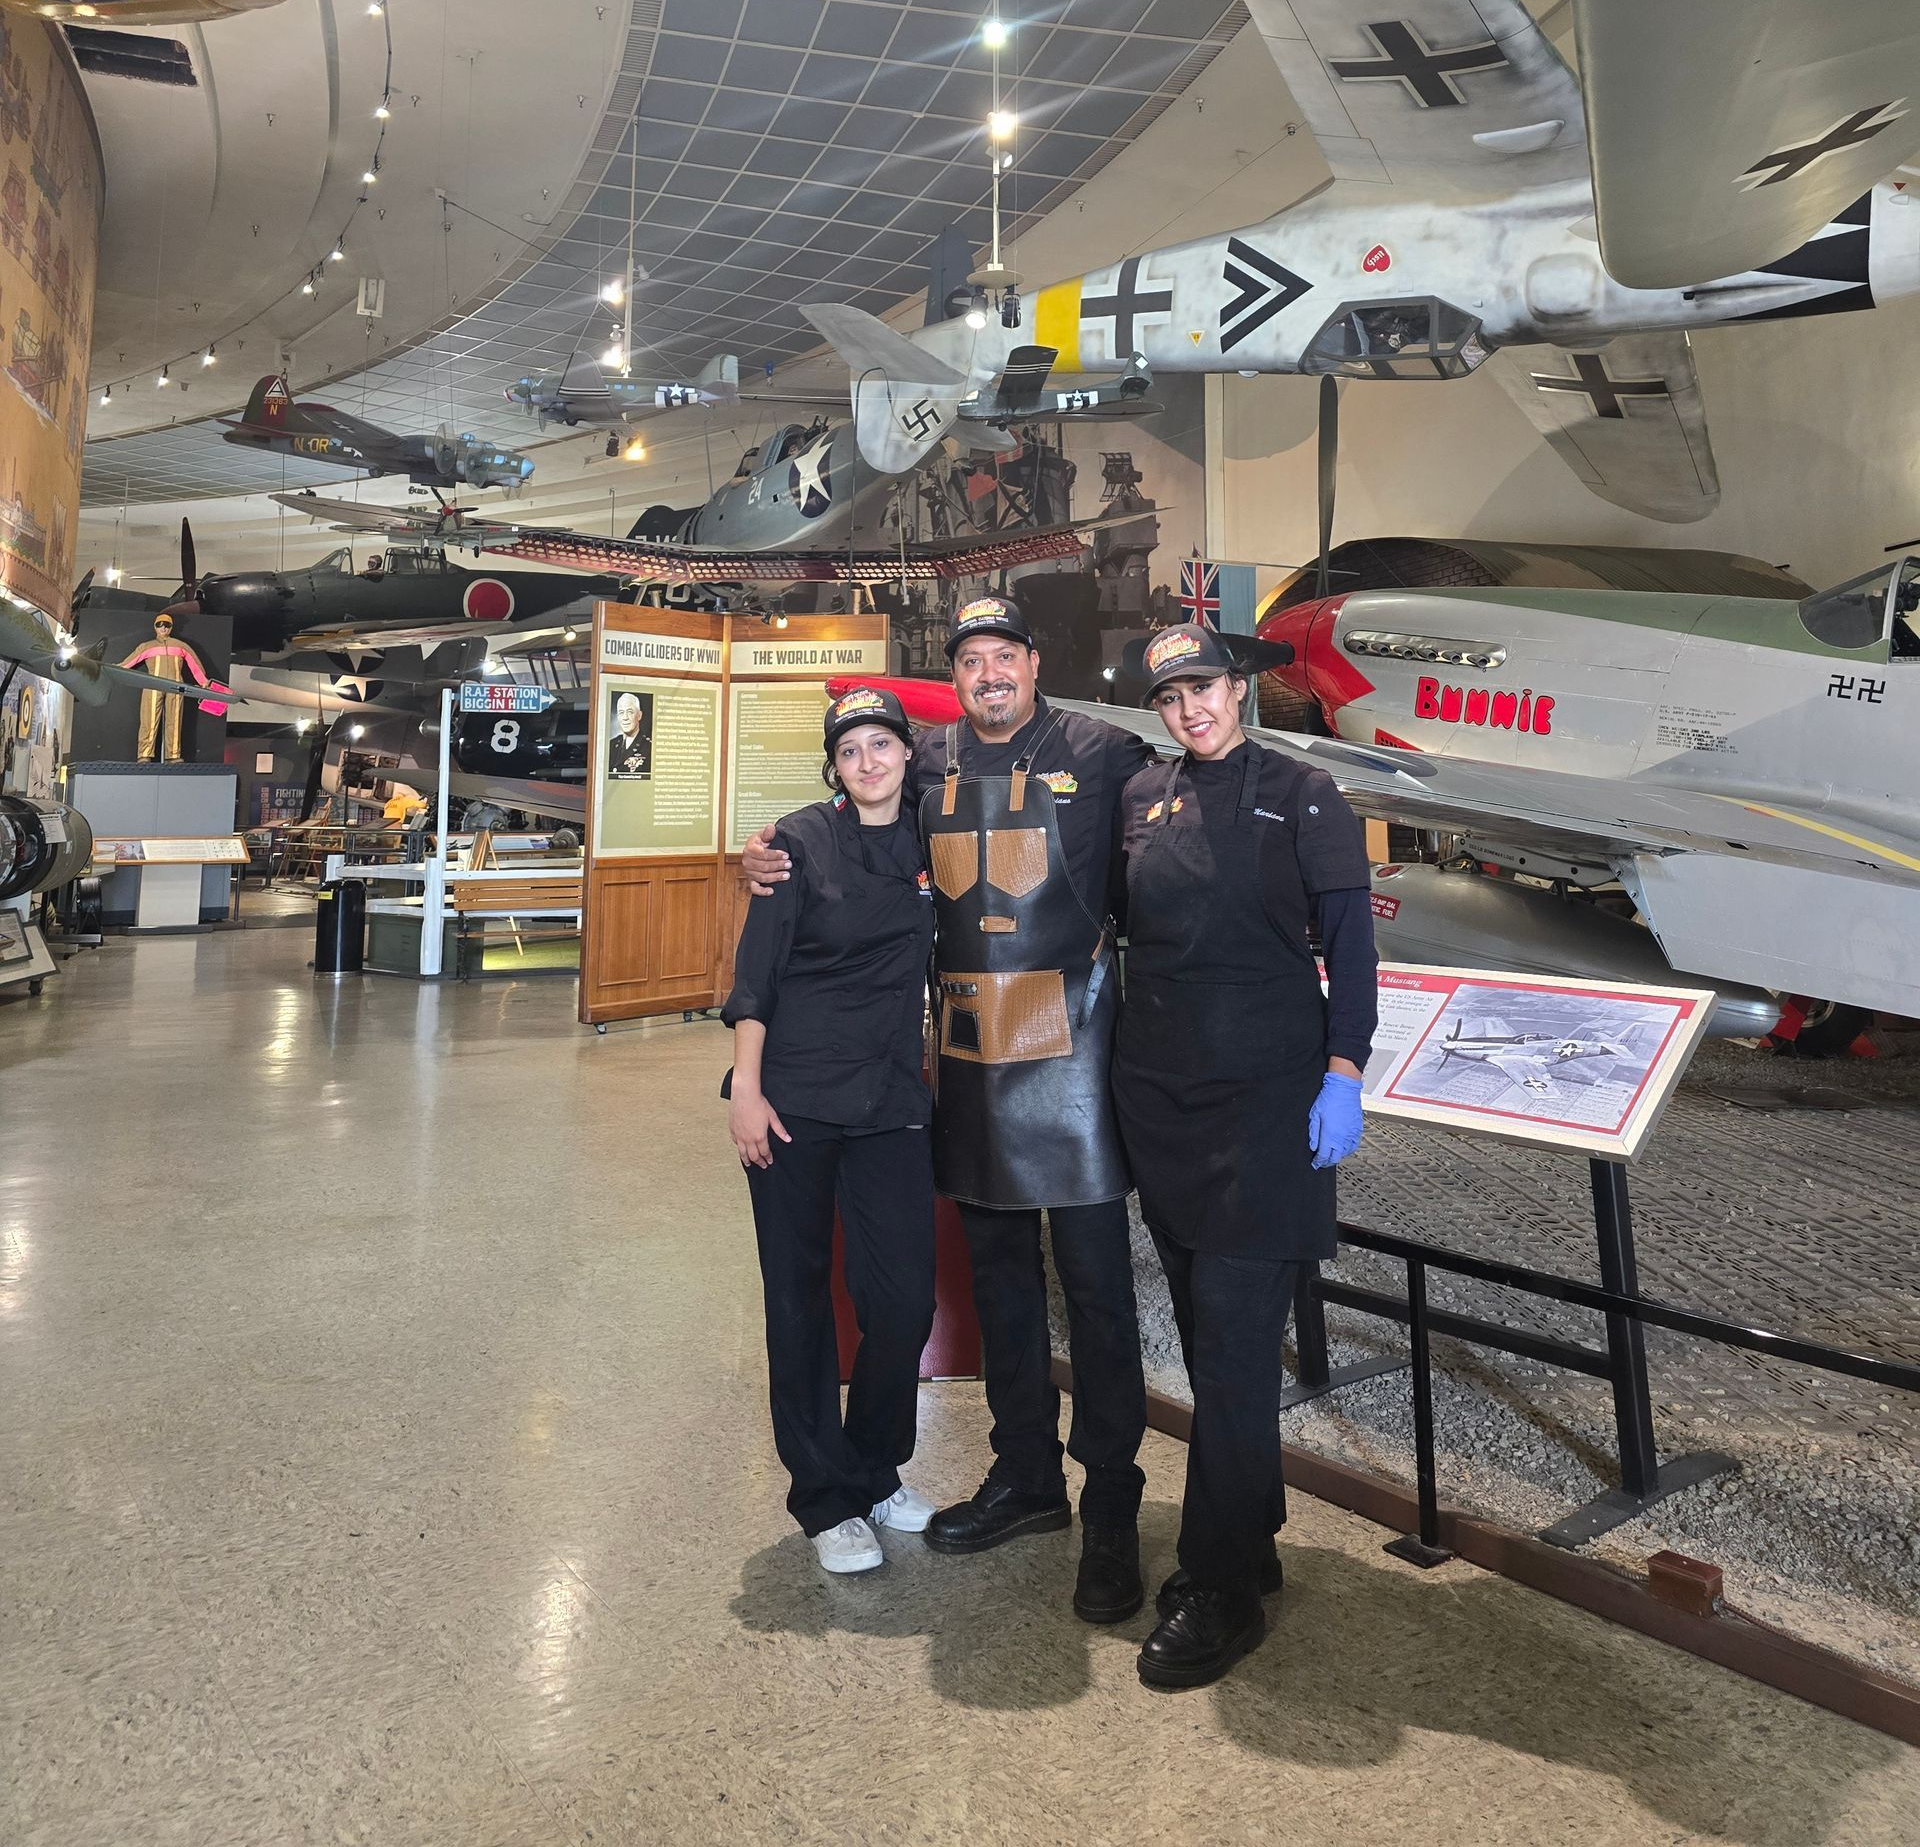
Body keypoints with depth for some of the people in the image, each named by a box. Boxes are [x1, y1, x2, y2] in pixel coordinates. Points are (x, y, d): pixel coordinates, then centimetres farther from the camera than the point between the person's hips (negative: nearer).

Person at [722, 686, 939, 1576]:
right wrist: (744, 1086, -11)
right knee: (800, 1299, 6)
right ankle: (825, 1495, 23)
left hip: (891, 1101, 3)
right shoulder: (803, 840, -4)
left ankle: (876, 1469, 27)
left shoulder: (927, 846, 8)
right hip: (794, 1099, -3)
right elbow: (755, 973, -6)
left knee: (904, 1297, 1)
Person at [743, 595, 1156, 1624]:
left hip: (1071, 1047, -4)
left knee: (1094, 1281, 1)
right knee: (998, 1274, 15)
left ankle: (1111, 1510, 16)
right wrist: (766, 860, 1)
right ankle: (1025, 1475, 32)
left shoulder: (1099, 755, -1)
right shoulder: (929, 767, 10)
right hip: (969, 1054, 5)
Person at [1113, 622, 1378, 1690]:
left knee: (1236, 1336, -5)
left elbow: (1350, 941, -5)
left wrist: (1343, 1073, -12)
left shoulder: (1301, 796, -1)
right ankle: (1251, 1540, 30)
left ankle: (1222, 1594, 7)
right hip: (1160, 1088, 5)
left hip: (1265, 1091, -5)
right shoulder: (1144, 799, 10)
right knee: (1204, 1330, 13)